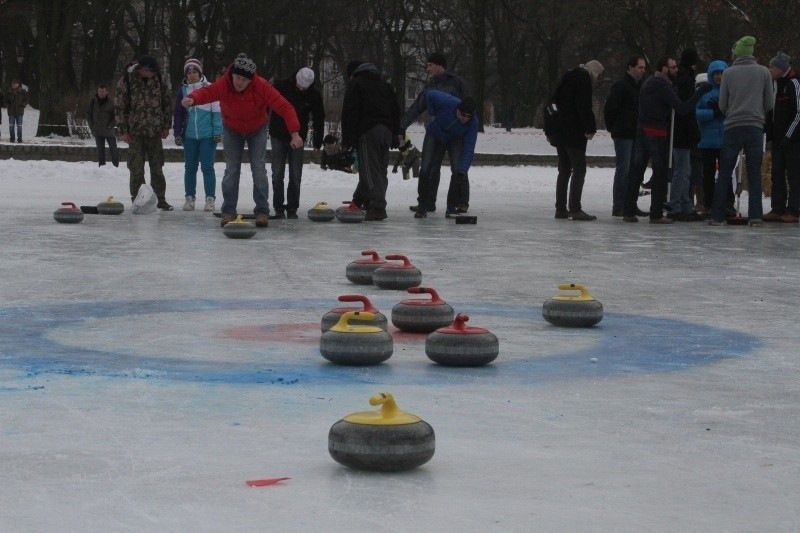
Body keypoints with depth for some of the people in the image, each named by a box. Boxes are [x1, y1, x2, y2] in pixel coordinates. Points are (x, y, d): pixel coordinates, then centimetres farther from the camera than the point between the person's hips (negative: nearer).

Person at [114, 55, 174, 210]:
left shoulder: (159, 80, 1)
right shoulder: (126, 81, -8)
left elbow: (167, 103, 10)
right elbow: (119, 107, -5)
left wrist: (166, 126, 6)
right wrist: (123, 131, -8)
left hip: (155, 132, 3)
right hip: (135, 132, -3)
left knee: (157, 168, 8)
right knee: (137, 169, -2)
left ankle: (160, 199, 15)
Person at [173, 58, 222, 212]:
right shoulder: (183, 90, 6)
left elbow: (217, 111, -2)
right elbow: (177, 113, 11)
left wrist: (218, 131, -6)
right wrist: (177, 133, 7)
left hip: (208, 135, -3)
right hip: (189, 135, 3)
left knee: (207, 167, -2)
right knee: (190, 168, 8)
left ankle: (210, 199, 3)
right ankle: (189, 198, 15)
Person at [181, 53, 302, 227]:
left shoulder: (262, 87, -31)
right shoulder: (223, 84, -29)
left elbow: (285, 107, -32)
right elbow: (206, 92, -45)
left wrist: (294, 133, -42)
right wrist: (192, 99, -69)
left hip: (257, 130, -1)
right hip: (232, 131, 1)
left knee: (259, 169, -6)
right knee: (231, 170, -2)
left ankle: (262, 211, 0)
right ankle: (228, 211, 5)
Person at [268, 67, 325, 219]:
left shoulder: (314, 94, -8)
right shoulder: (281, 86, -13)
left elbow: (319, 119, 1)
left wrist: (317, 143, 1)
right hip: (278, 137, -1)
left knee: (295, 176, 0)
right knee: (277, 174, -2)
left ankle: (292, 209, 6)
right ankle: (279, 208, 4)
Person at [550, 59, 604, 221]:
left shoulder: (567, 78, 18)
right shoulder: (584, 80, -11)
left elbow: (555, 101, 21)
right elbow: (585, 107, -20)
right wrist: (591, 129, -16)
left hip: (560, 132, 9)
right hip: (574, 133, -9)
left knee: (564, 170, 13)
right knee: (579, 169, -7)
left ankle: (560, 208, 13)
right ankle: (575, 209, -11)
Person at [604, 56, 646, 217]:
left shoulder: (639, 86, 16)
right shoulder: (621, 86, -11)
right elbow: (609, 108, -13)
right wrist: (612, 127, -5)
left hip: (636, 135, 8)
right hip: (623, 135, -8)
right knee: (623, 170, -9)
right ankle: (618, 207, -6)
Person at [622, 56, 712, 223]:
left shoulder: (647, 83, 13)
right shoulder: (664, 87, -14)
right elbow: (682, 109, -20)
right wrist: (700, 92, -17)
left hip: (641, 130, 8)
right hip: (657, 134, -8)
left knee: (637, 171, 9)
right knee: (660, 173, -2)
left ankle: (628, 211, 9)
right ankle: (656, 214, -2)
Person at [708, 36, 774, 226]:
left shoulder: (729, 73, 1)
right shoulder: (763, 72, 3)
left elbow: (722, 104, 3)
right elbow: (770, 103, 4)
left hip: (733, 127, -1)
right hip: (756, 127, 1)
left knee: (724, 173, 5)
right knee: (754, 173, 5)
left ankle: (717, 216, 2)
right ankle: (755, 216, -1)